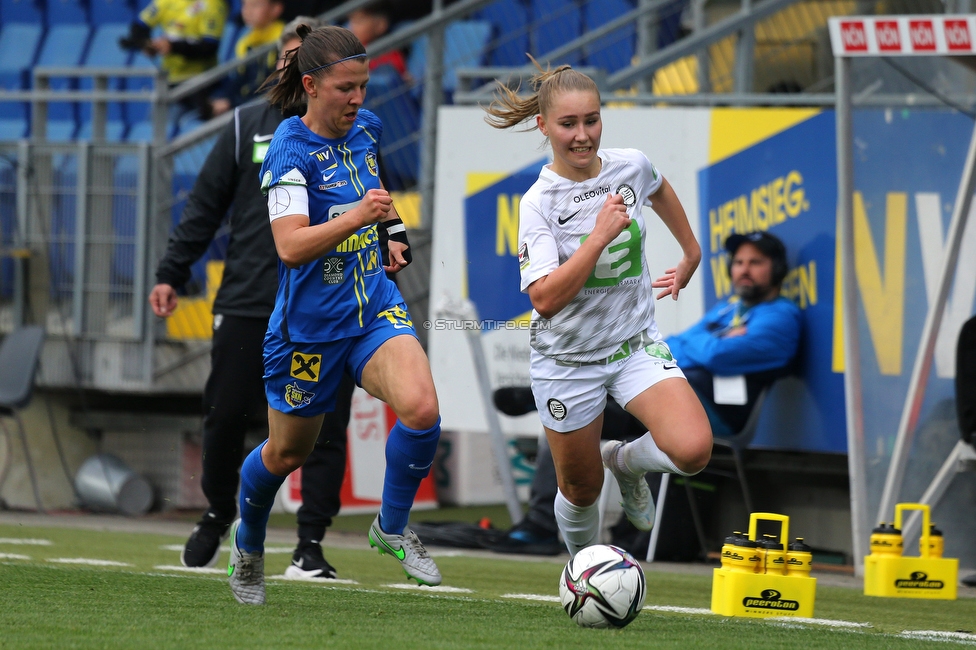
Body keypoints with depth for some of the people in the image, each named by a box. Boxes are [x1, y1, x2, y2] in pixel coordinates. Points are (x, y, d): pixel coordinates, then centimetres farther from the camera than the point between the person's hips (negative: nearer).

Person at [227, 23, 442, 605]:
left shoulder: (366, 128, 1)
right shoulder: (290, 149, -19)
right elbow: (291, 246, -31)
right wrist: (358, 216, -41)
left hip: (375, 306, 5)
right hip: (310, 324, -4)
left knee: (421, 409, -23)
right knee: (288, 453, 14)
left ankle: (392, 528, 1)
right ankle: (249, 542, 45)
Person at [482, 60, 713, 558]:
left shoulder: (632, 167, -6)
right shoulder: (540, 201, -17)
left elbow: (659, 190, 22)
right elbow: (545, 298, -27)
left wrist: (691, 256, 28)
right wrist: (601, 235, -31)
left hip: (636, 345, 2)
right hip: (567, 361, -2)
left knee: (692, 450, -22)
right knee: (580, 491, 11)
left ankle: (626, 460, 12)